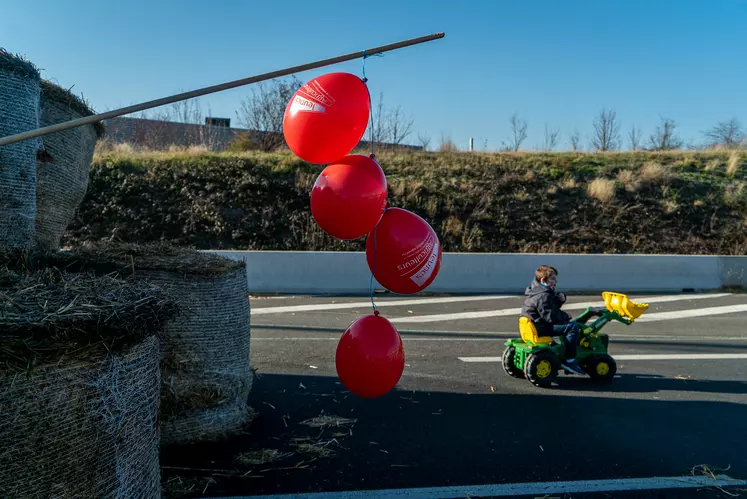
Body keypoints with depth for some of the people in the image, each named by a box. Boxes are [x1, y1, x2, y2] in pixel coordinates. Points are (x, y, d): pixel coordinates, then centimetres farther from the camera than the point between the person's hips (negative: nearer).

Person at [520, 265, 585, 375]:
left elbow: (553, 307, 23)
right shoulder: (543, 295, -18)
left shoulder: (538, 291, 14)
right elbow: (550, 316, -23)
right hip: (540, 328, -11)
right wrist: (566, 315, -8)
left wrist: (560, 299, 3)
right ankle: (569, 360, -16)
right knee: (573, 326, -19)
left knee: (566, 324, 28)